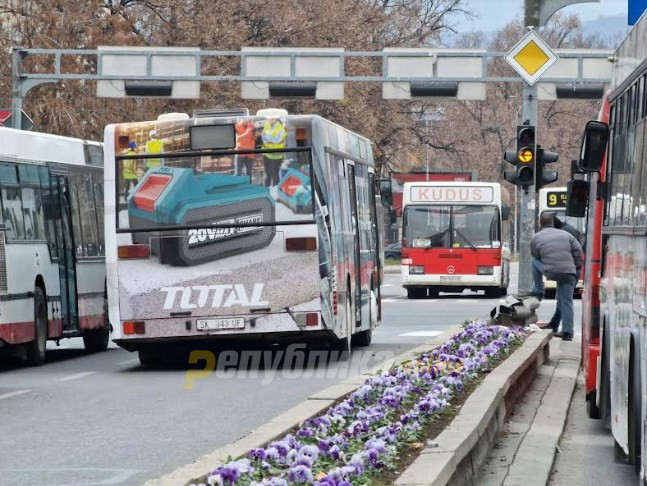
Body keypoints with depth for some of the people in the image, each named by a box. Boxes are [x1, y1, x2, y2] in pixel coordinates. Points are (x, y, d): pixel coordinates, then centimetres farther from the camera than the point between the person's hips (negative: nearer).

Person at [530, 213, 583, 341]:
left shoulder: (536, 238, 6)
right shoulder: (566, 235, 13)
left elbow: (535, 256, 14)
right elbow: (578, 251, 10)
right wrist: (577, 267, 21)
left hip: (550, 272, -3)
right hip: (569, 273, 3)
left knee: (535, 263, 27)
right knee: (567, 302, 9)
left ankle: (538, 292, 28)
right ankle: (567, 332, 6)